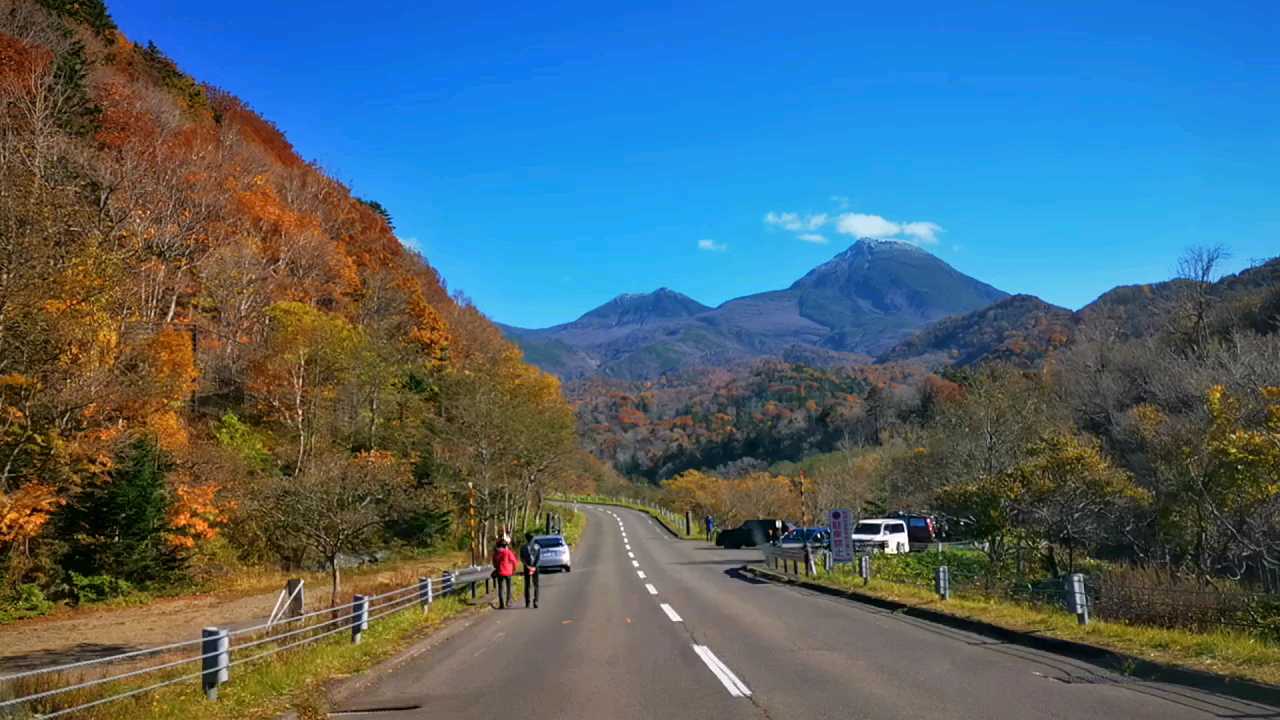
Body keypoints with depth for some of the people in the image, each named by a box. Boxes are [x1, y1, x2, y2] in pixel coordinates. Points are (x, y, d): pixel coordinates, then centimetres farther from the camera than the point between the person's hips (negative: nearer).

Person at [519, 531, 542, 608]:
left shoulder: (523, 547, -1)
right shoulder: (537, 546, 1)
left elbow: (521, 558, -6)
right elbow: (539, 557, -5)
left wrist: (527, 566, -10)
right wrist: (534, 566, -10)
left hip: (527, 567, 0)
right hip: (535, 567, 0)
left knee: (527, 585, 6)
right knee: (535, 585, 5)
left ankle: (527, 603, 4)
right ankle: (535, 601, -8)